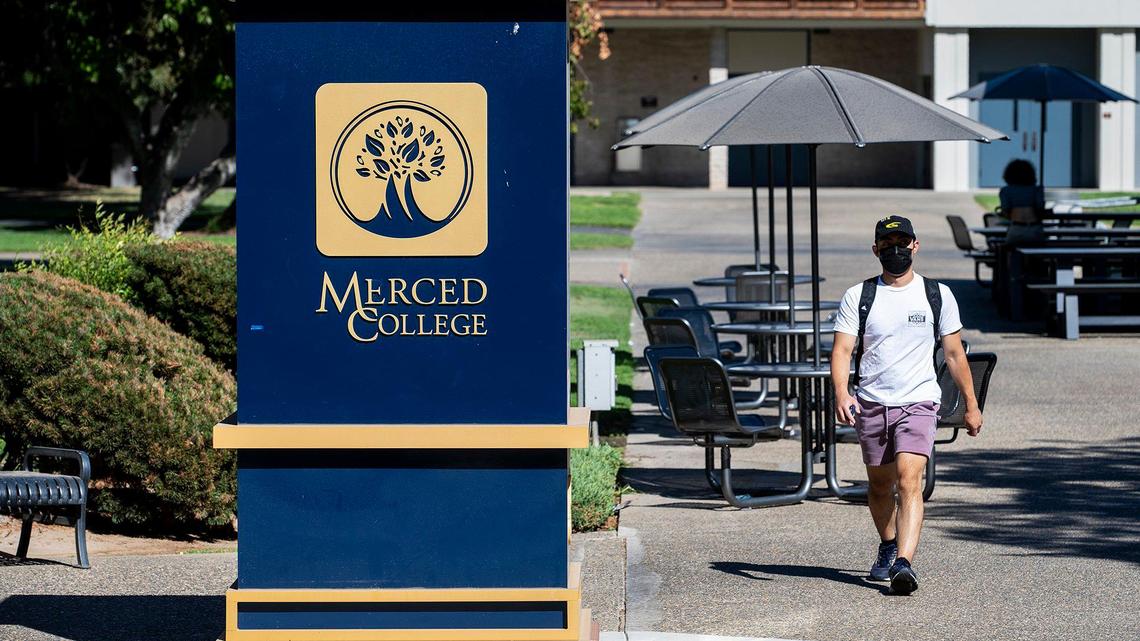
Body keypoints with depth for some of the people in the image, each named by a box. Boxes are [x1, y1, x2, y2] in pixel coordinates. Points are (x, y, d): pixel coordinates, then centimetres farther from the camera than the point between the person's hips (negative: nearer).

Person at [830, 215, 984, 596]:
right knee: (880, 485, 13)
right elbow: (842, 350, -4)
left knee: (909, 481, -19)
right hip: (870, 404, 2)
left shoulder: (938, 296, 5)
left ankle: (903, 564, -29)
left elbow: (954, 353, 11)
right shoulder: (858, 297, 4)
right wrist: (841, 393, -21)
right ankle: (888, 545, 40)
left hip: (919, 403, -2)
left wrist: (971, 404, 11)